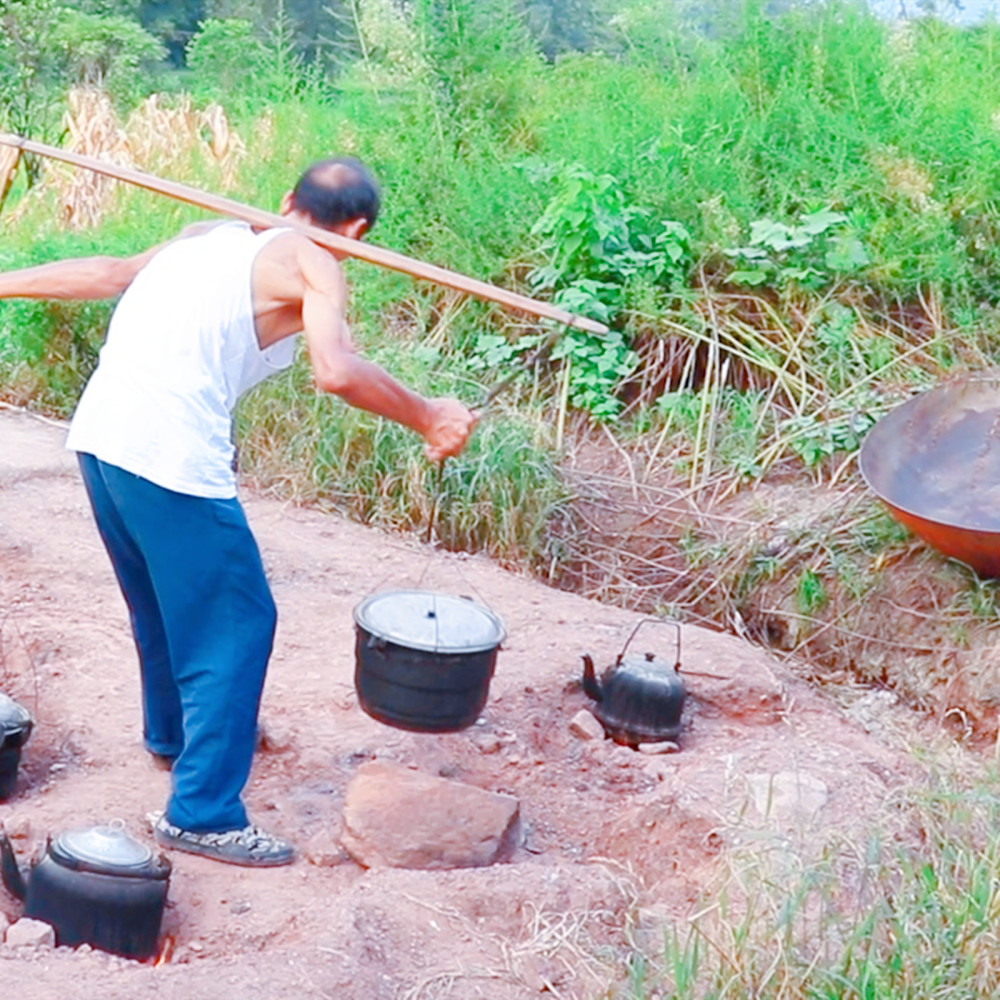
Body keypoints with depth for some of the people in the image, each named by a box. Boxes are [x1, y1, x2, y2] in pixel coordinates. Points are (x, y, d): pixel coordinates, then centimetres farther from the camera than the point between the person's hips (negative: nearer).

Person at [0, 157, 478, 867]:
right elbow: (337, 371, -17)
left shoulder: (217, 234, 21)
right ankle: (203, 813, 4)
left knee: (162, 603, 29)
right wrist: (427, 417, -7)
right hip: (172, 457, -9)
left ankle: (171, 735, 50)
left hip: (98, 433, 9)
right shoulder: (314, 263, -1)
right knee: (235, 625, 2)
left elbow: (108, 274, 25)